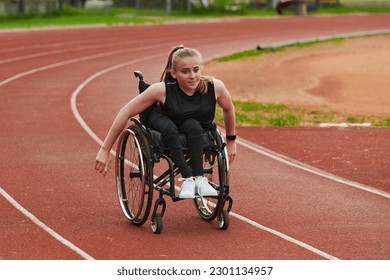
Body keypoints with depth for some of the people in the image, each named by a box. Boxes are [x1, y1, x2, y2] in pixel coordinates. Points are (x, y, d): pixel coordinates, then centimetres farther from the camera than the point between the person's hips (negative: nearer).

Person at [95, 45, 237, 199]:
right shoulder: (162, 90, -29)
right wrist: (105, 150, -23)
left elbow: (228, 109, -1)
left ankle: (199, 178, -32)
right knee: (169, 128, -36)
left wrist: (231, 141, 10)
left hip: (195, 134, 1)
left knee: (193, 126, -34)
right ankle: (187, 179, -33)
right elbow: (126, 113, -23)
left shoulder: (215, 87, -24)